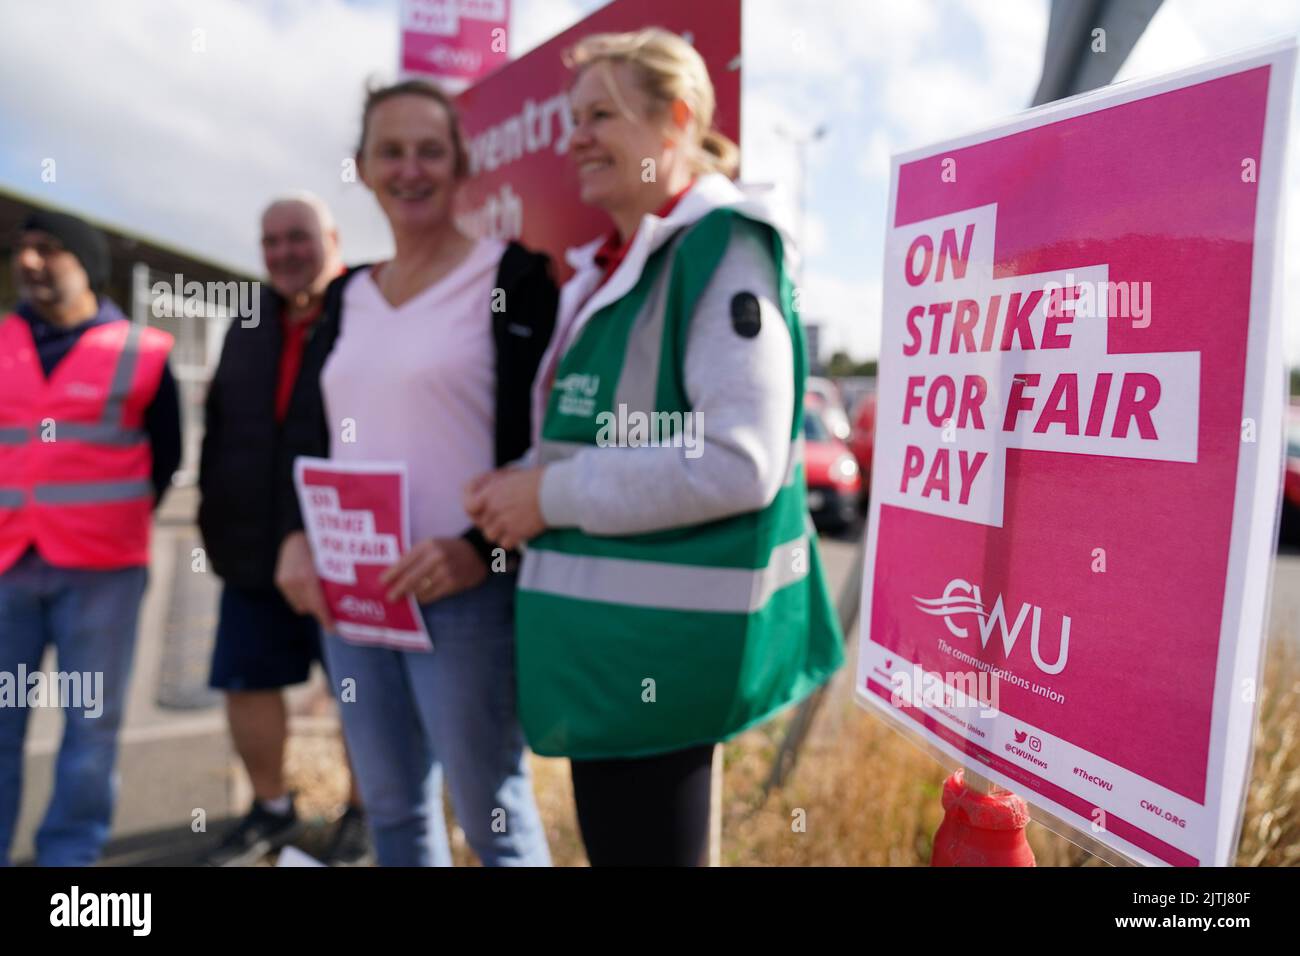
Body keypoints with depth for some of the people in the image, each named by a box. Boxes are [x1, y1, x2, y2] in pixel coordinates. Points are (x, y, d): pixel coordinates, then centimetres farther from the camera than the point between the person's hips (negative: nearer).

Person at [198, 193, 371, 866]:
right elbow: (218, 427, 20)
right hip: (255, 551, 6)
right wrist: (218, 517, 13)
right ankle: (270, 809, 34)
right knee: (246, 682, 13)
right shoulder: (249, 328, 13)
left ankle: (362, 812, 29)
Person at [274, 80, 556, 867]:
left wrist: (479, 548, -21)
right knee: (392, 806, 18)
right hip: (348, 592, 7)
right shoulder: (351, 297, 14)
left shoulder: (512, 276, -5)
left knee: (493, 814, 4)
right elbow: (316, 440, 18)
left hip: (464, 590, -6)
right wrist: (298, 537, 1)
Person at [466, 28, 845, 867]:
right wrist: (521, 488, 3)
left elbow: (739, 461, -24)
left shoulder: (722, 250, -13)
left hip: (661, 632, -9)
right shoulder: (610, 264, 14)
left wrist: (554, 496, -16)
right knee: (612, 841, 22)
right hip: (607, 624, 9)